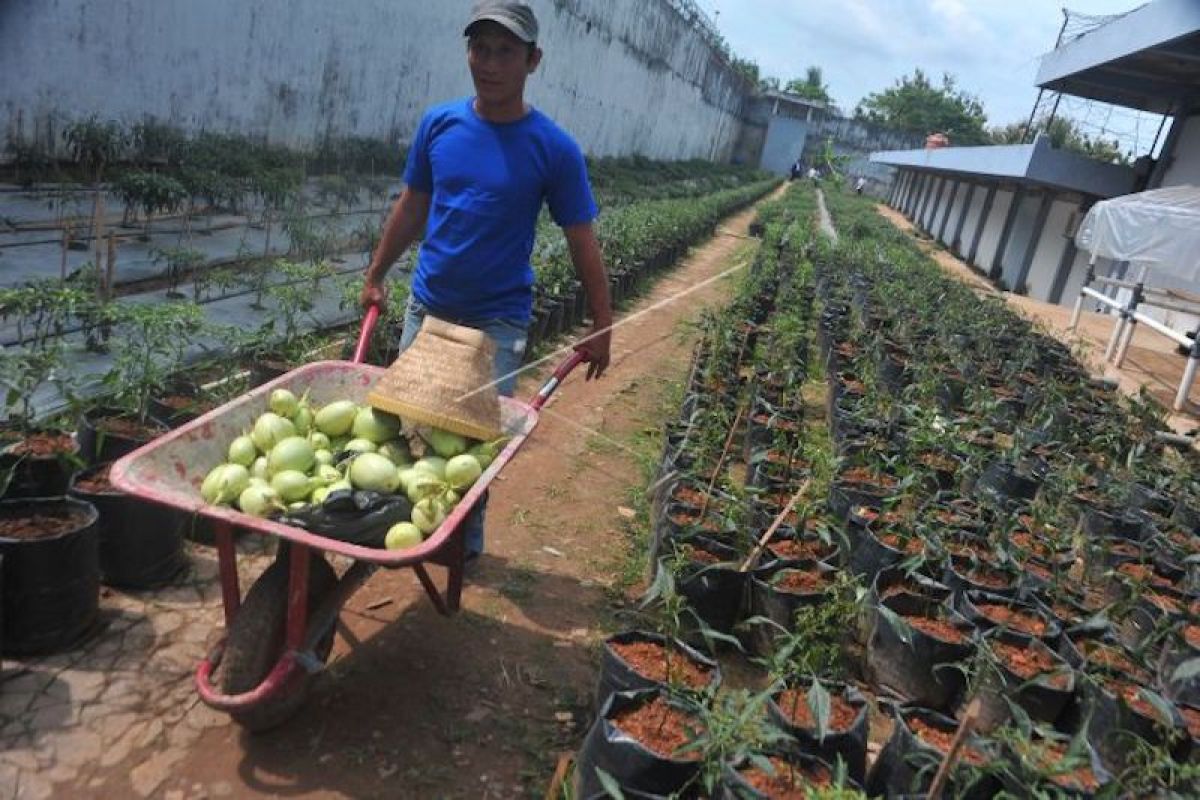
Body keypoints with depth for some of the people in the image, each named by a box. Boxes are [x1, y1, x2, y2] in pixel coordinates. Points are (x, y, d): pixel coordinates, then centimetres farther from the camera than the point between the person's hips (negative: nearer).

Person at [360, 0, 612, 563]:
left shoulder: (554, 149, -12)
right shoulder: (439, 124, -2)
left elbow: (582, 242, -7)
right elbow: (412, 206, 10)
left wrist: (601, 327, -7)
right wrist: (375, 275, 15)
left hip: (496, 323, -4)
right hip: (426, 309, 4)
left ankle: (465, 541, 25)